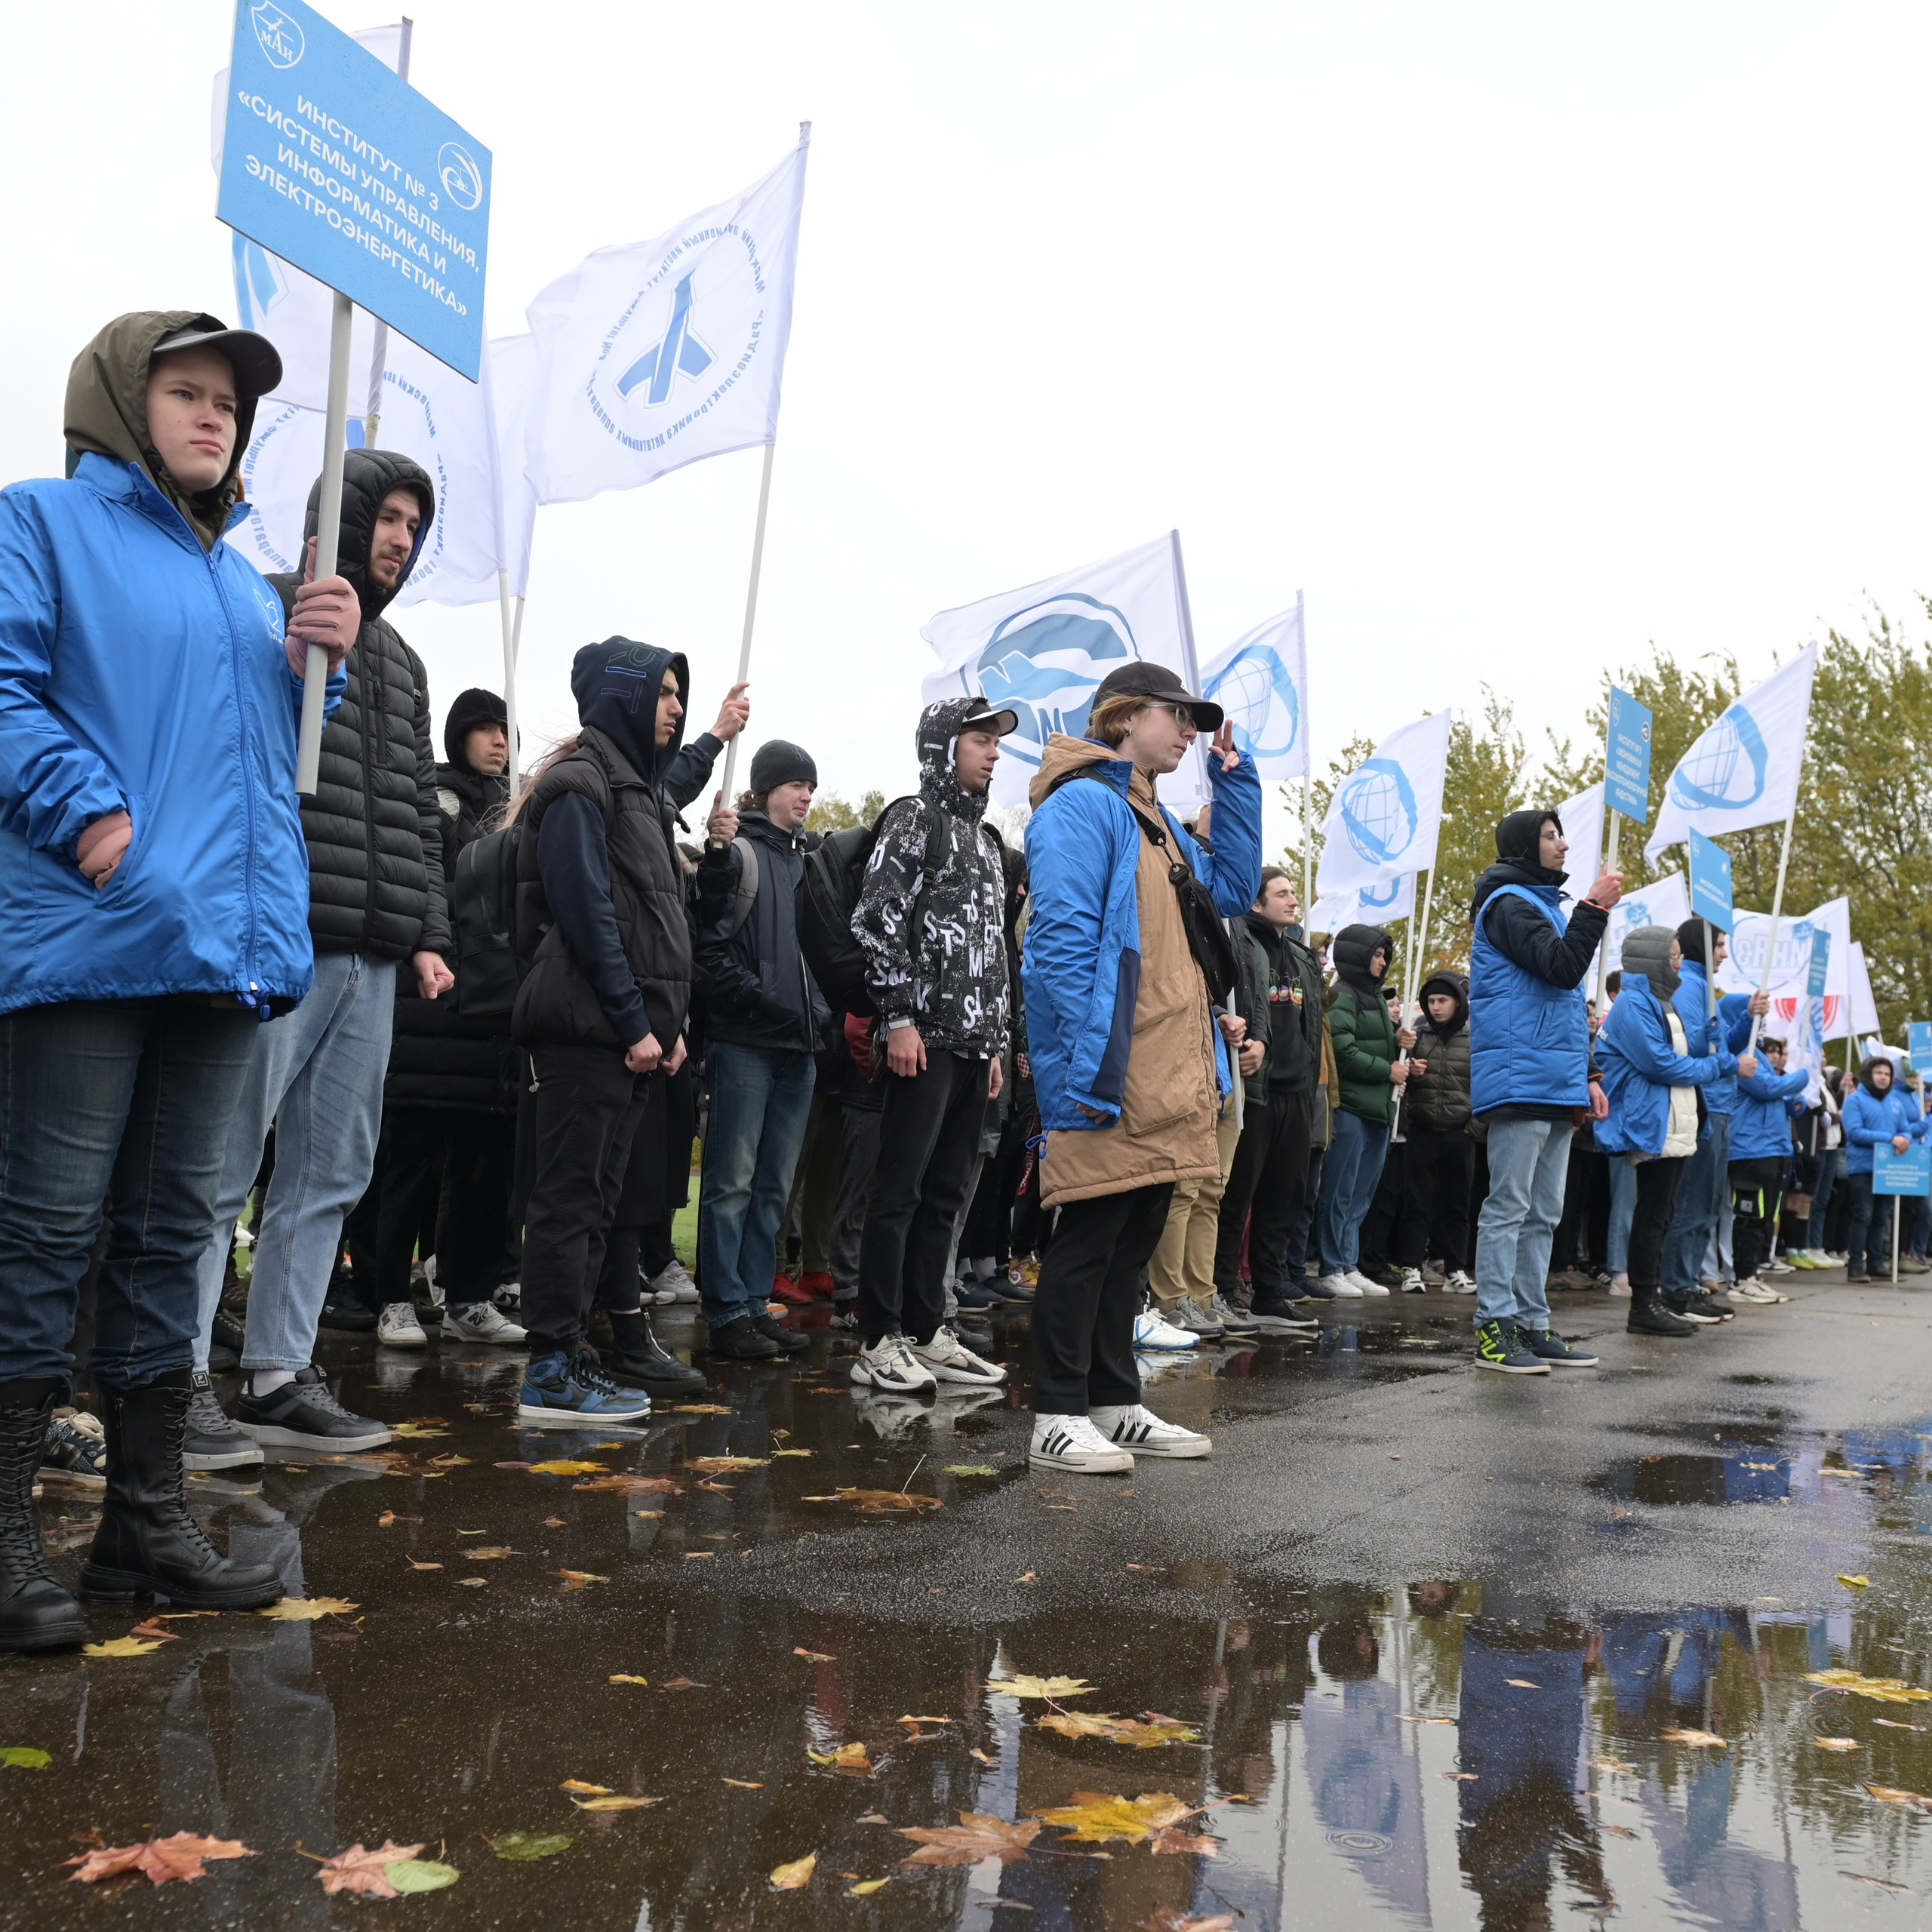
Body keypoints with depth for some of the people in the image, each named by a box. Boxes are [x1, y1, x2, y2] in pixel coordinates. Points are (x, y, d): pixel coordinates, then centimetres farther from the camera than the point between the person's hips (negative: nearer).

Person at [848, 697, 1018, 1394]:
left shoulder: (984, 841, 22)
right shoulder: (913, 820, -2)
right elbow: (877, 921, -11)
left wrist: (996, 1041, 19)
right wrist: (898, 1017, -17)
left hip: (974, 1043, 8)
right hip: (924, 1038, -8)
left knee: (944, 1195, 10)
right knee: (899, 1191, -6)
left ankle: (927, 1334, 16)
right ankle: (878, 1343, -2)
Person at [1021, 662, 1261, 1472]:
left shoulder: (1155, 820, 22)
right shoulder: (1084, 804, -9)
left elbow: (1234, 889, 22)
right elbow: (1063, 939, -17)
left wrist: (1234, 782, 17)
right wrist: (1088, 1065, -23)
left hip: (1166, 1079, 10)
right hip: (1108, 1075, -10)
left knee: (1134, 1239, 14)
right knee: (1089, 1238, -4)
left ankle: (1115, 1405, 22)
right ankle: (1057, 1417, 4)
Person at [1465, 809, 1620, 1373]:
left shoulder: (1545, 904, 24)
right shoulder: (1508, 903, -6)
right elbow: (1562, 967, -18)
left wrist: (1585, 1074, 21)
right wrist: (1594, 907, -15)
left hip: (1556, 1089, 10)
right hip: (1519, 1082, -10)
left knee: (1543, 1213, 10)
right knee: (1508, 1208, -8)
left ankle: (1532, 1324, 14)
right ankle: (1494, 1328, -6)